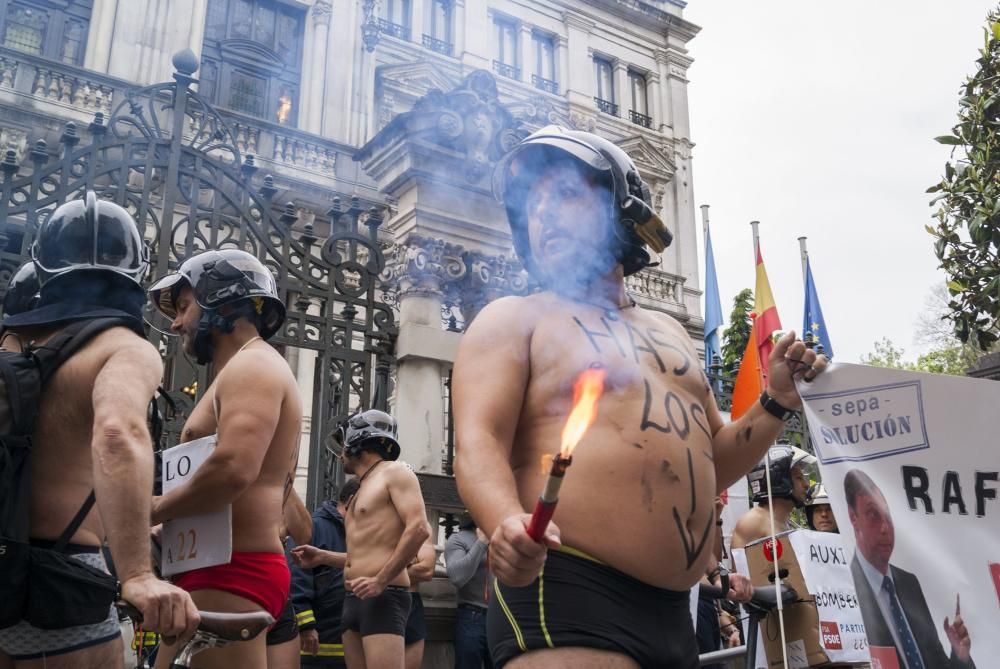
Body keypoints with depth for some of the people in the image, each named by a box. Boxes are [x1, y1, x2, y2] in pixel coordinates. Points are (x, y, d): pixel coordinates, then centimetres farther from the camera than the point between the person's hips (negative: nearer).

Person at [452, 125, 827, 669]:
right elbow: (478, 445, -14)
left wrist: (777, 401, 11)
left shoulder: (668, 333, 20)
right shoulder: (512, 321, 1)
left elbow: (709, 465, 26)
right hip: (566, 598, -6)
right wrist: (509, 522, -34)